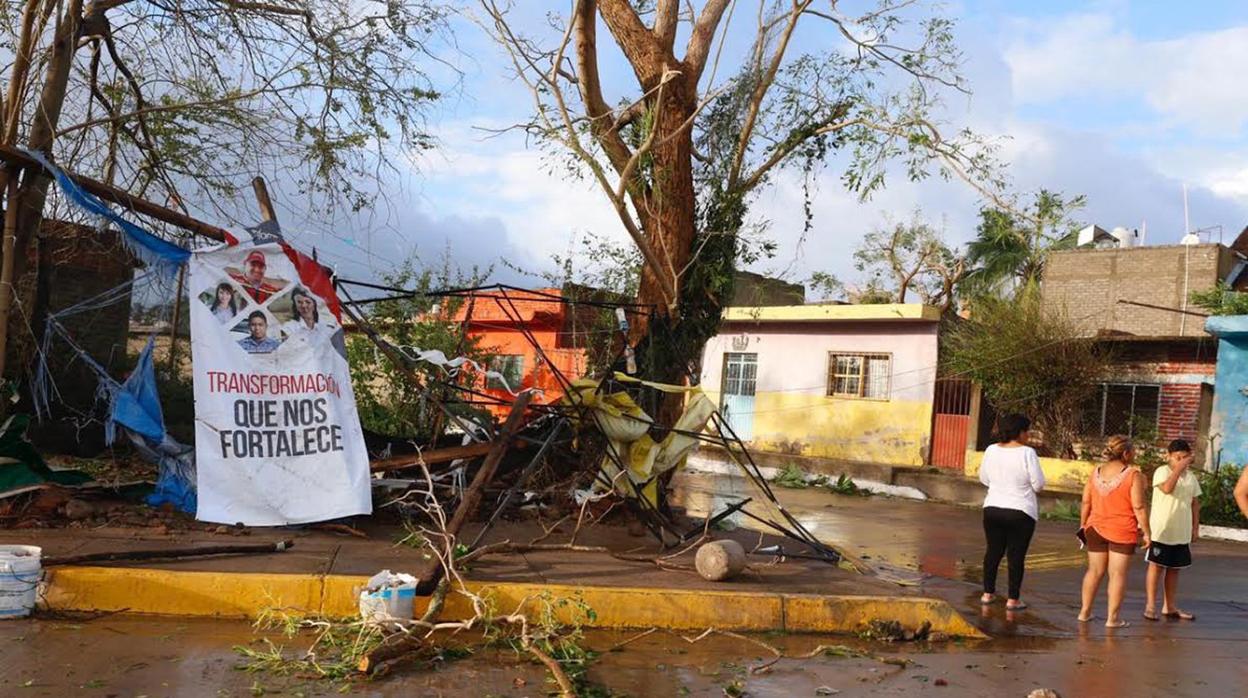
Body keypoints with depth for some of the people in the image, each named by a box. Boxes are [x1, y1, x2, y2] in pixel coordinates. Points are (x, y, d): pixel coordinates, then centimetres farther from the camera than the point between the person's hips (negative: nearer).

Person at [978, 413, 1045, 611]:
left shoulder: (991, 450, 0)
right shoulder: (1027, 453, -14)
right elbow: (1038, 485, -11)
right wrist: (1024, 483, 9)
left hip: (992, 509, 4)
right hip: (1020, 512, -4)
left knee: (993, 551, 15)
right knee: (1016, 556, 5)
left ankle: (988, 593, 21)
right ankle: (1013, 599, 9)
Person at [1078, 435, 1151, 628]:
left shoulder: (1096, 472, 4)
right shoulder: (1134, 475, -12)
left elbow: (1085, 502, 6)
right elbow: (1138, 507, -14)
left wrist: (1083, 525, 17)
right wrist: (1147, 533, -6)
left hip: (1096, 528, 5)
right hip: (1122, 532, -5)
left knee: (1094, 571, 15)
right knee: (1117, 574, 2)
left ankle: (1085, 612, 19)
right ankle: (1112, 618, 4)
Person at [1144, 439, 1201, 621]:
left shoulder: (1191, 477, 9)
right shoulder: (1162, 472, -9)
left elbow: (1195, 503, 15)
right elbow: (1167, 488, -29)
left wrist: (1195, 526, 11)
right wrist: (1179, 468, -28)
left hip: (1182, 533, 6)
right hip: (1161, 530, -6)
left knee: (1174, 569, 12)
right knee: (1156, 566, 0)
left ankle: (1169, 606, 21)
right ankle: (1150, 606, 5)